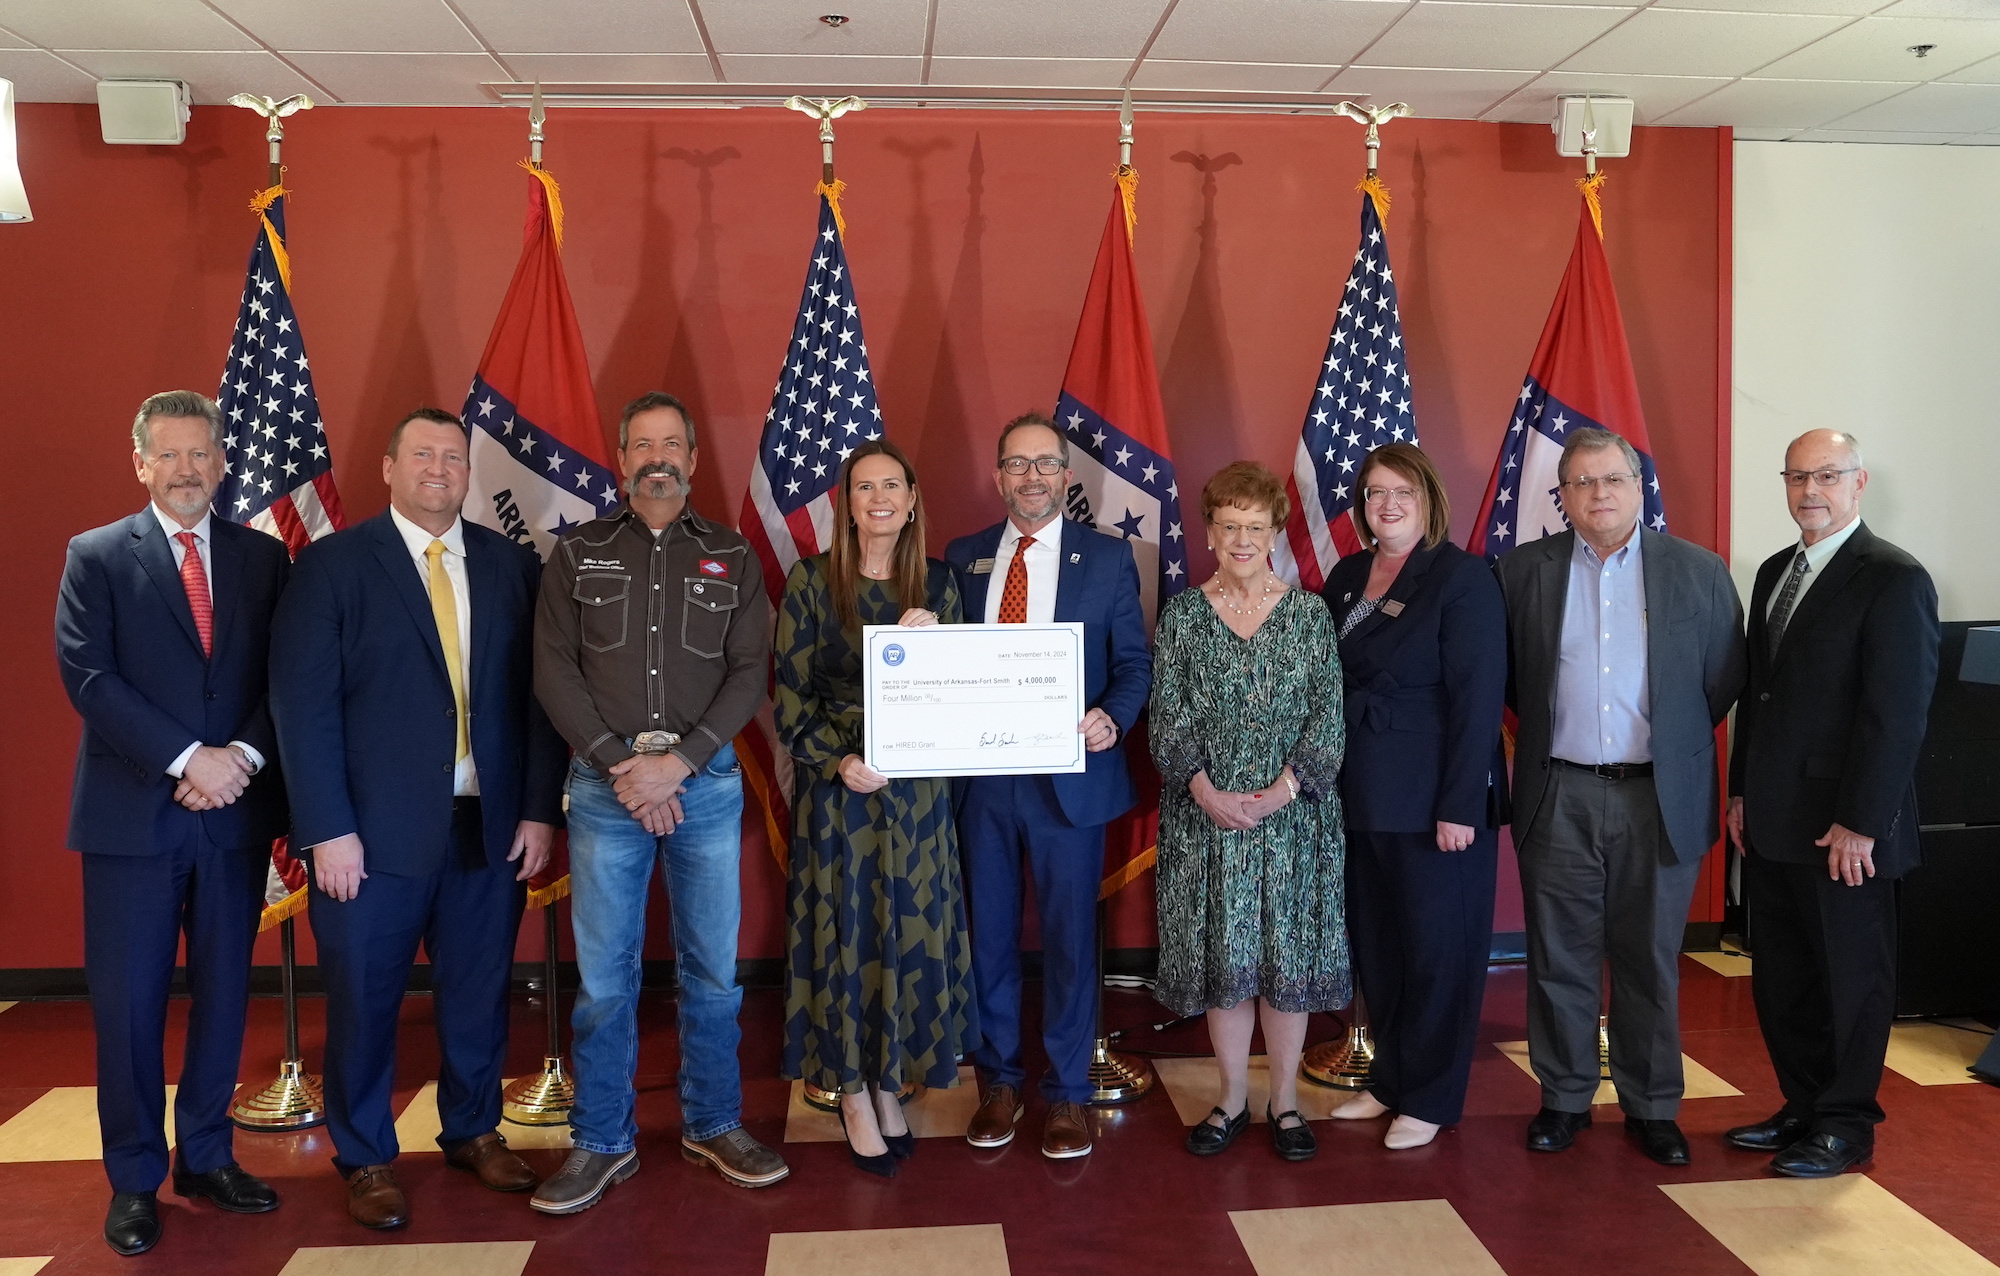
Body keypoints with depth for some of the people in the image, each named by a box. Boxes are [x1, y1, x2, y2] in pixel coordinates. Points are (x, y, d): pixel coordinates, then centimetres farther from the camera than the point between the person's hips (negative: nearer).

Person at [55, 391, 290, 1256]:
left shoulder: (263, 558, 8)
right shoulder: (96, 557, 1)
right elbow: (87, 677, -9)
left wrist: (243, 756, -12)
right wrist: (188, 758, -16)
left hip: (235, 811, 3)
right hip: (133, 814, -2)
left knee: (223, 993, 11)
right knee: (129, 1002, 3)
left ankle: (206, 1157, 25)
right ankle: (134, 1179, 17)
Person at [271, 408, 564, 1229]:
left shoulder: (512, 565, 7)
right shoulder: (332, 564, -2)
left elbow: (537, 692, 6)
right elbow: (303, 703, -7)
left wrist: (540, 808, 0)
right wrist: (327, 830, -12)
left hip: (491, 824, 3)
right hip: (374, 828, -2)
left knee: (479, 992, 13)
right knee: (364, 1000, 9)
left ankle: (474, 1132, 33)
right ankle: (366, 1160, 27)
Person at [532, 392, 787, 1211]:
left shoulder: (732, 559, 8)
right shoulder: (579, 554, 8)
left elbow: (749, 674, 1)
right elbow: (554, 670, 1)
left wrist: (678, 762, -11)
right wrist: (620, 764, -10)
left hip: (706, 780, 1)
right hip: (604, 784, 0)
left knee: (712, 967, 7)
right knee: (603, 974, 4)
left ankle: (714, 1126, 23)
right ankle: (602, 1144, 17)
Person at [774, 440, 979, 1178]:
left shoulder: (937, 583, 5)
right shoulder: (812, 580, -3)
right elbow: (789, 694, -4)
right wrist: (839, 760, -17)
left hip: (918, 791, 3)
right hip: (838, 789, -2)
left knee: (913, 932, 8)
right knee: (847, 932, 4)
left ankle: (889, 1082, 26)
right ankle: (853, 1095, 20)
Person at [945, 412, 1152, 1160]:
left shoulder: (1108, 559, 1)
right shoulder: (963, 558, 7)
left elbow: (1134, 663, 1)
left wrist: (1113, 718, -18)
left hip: (1070, 773, -2)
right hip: (981, 772, 2)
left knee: (1069, 936, 7)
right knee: (988, 932, 12)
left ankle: (1068, 1092, 23)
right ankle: (999, 1081, 29)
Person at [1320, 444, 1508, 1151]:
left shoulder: (1463, 578, -10)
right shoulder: (1345, 577, 10)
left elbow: (1477, 699, -14)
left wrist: (1461, 806, -18)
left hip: (1435, 799, -6)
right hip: (1362, 797, 6)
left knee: (1435, 948, 5)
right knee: (1373, 945, 13)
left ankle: (1430, 1099, 19)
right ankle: (1389, 1079, 29)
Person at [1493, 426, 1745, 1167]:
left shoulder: (1698, 571, 1)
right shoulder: (1522, 571, 2)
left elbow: (1726, 680, 6)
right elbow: (1503, 676, 11)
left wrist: (1673, 741, 8)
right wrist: (1547, 725, 9)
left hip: (1660, 798, 0)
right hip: (1559, 797, 1)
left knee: (1651, 960, 9)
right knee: (1560, 958, 8)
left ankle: (1652, 1107, 23)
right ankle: (1564, 1098, 22)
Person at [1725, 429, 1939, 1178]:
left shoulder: (1894, 580, -11)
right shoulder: (1775, 573, 13)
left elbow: (1898, 714, -15)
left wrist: (1859, 823, -17)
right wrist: (1742, 792, 13)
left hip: (1843, 827, -7)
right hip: (1773, 821, 7)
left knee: (1850, 976, 7)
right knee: (1780, 977, 13)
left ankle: (1846, 1124, 20)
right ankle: (1803, 1107, 27)